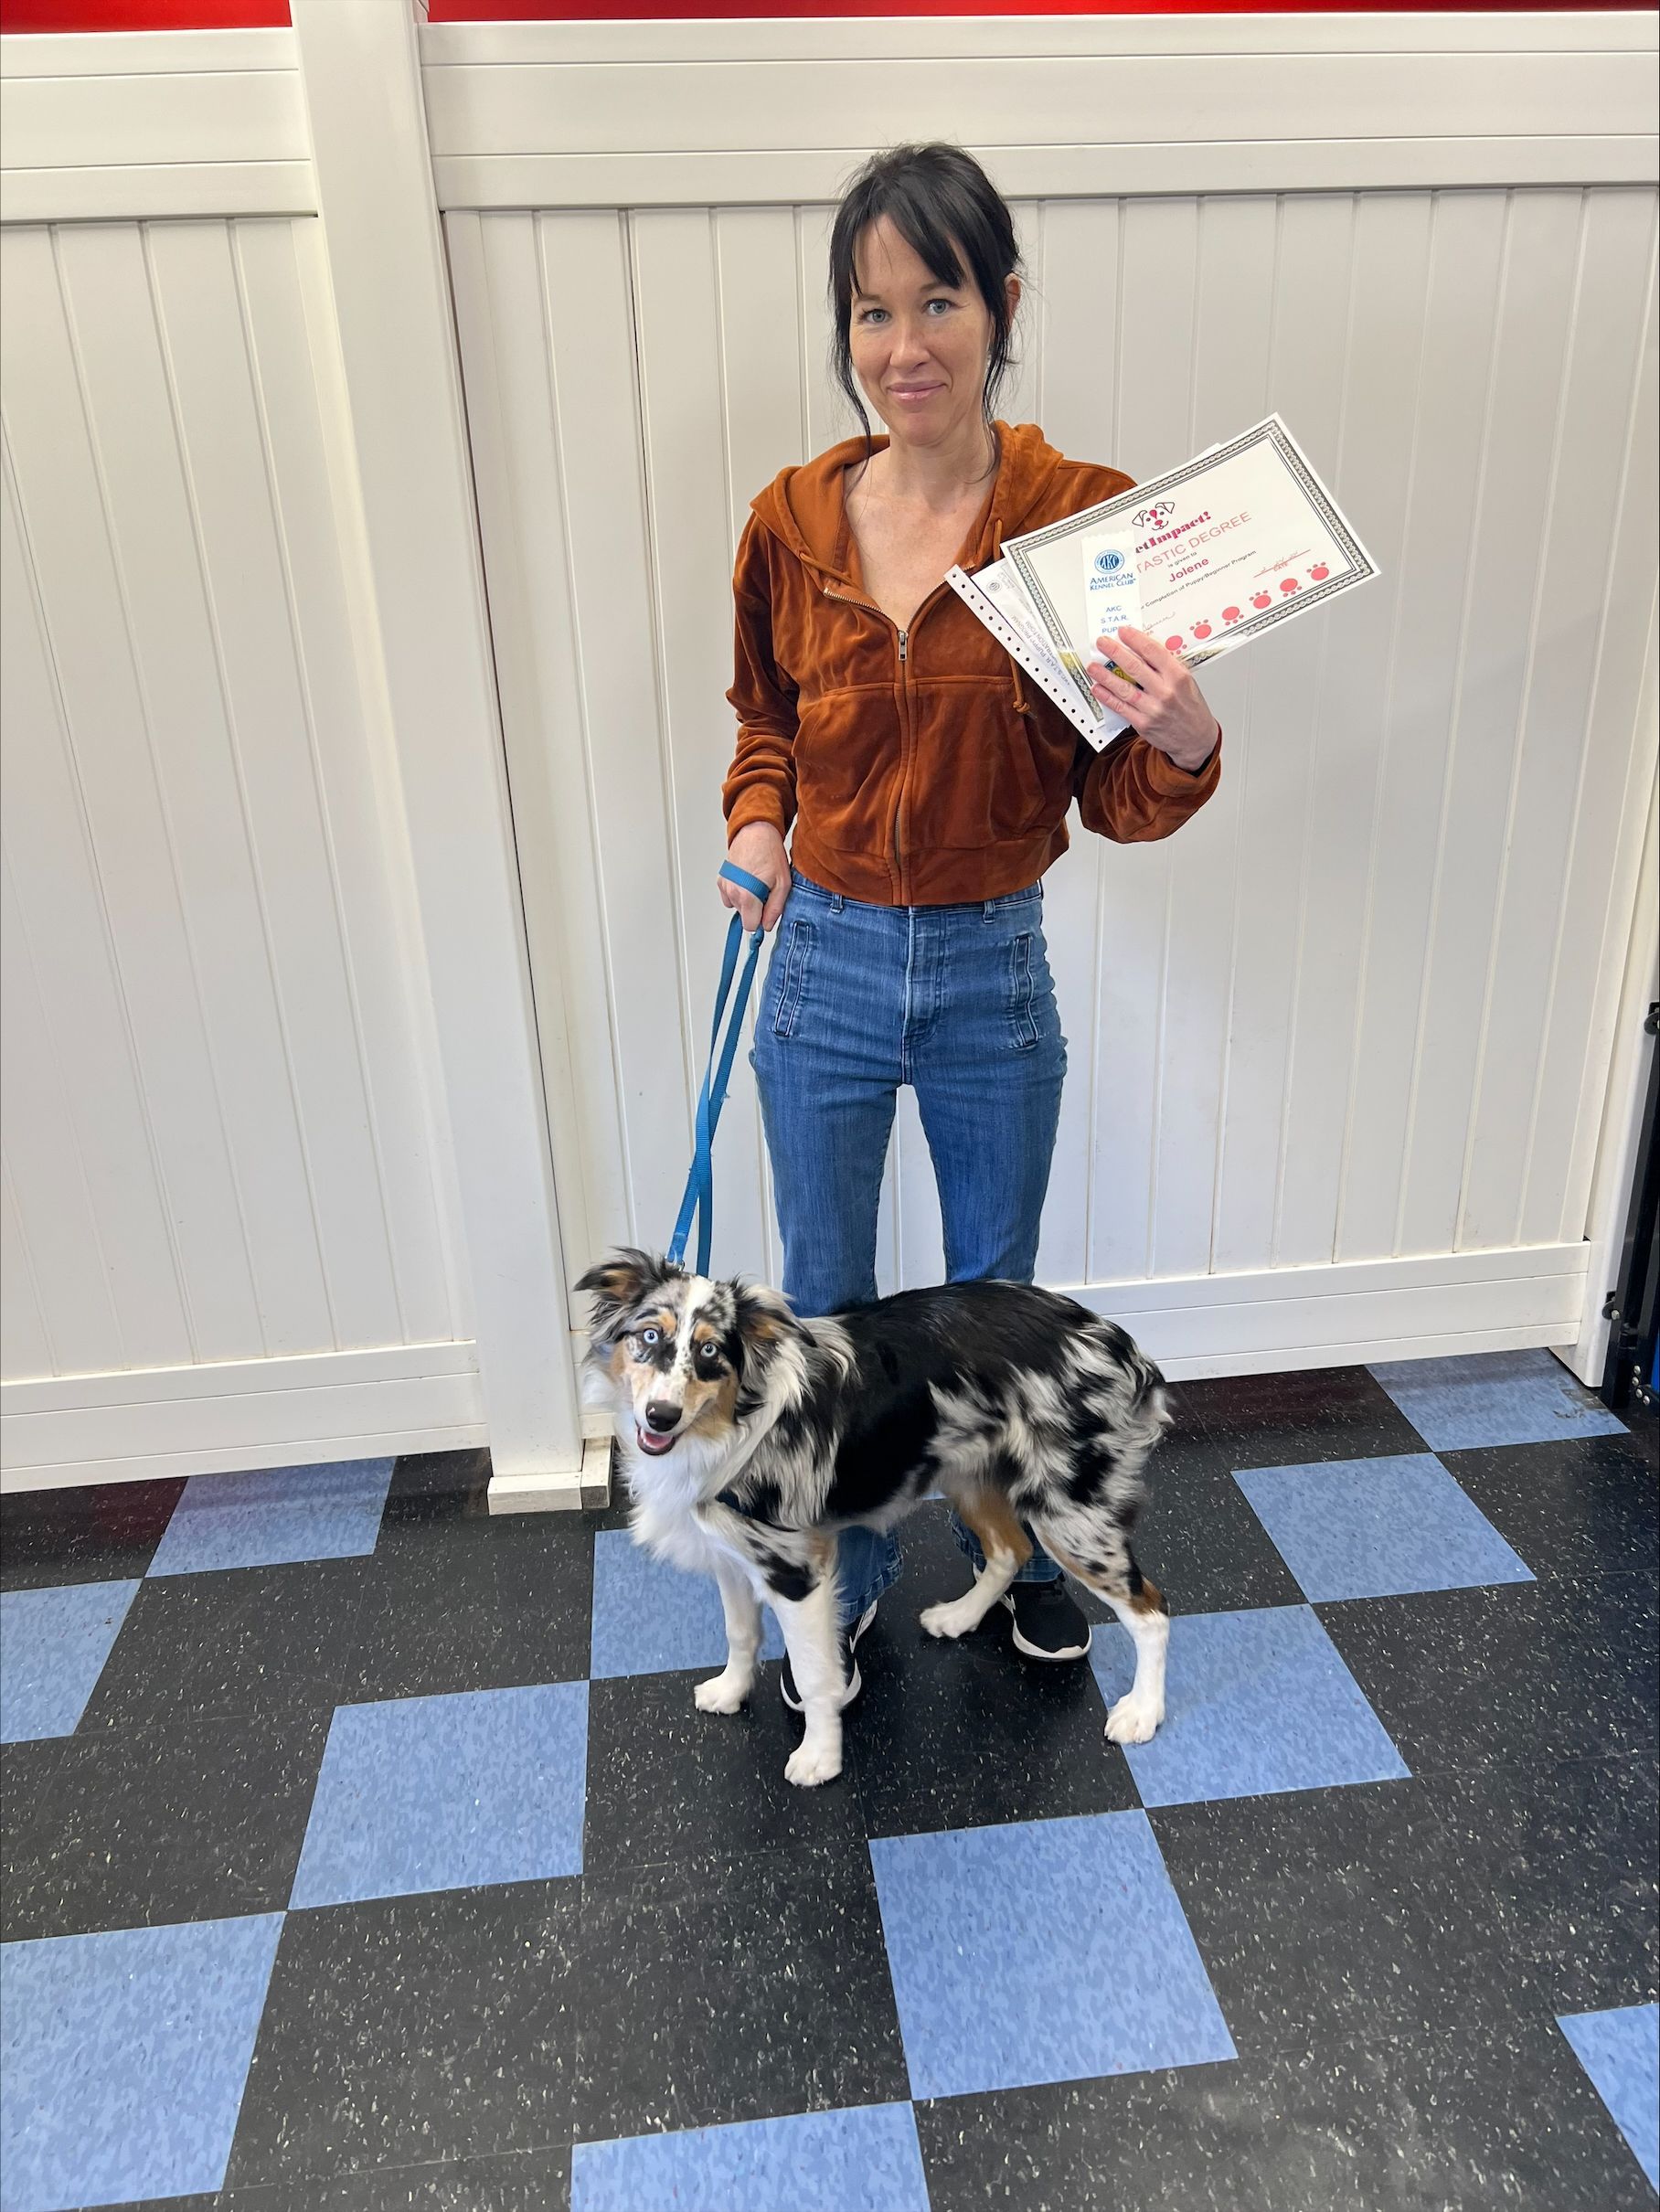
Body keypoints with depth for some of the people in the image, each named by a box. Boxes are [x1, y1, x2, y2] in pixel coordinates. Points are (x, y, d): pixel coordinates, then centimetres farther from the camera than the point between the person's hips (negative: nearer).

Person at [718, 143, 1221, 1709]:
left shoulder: (1080, 516, -11)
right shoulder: (791, 522, -4)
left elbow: (1115, 801, -7)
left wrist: (1182, 741, -28)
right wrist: (758, 824, -6)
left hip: (992, 970, -1)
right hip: (822, 963, 2)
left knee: (996, 1291, 18)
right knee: (824, 1305, 15)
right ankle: (843, 1583, 41)